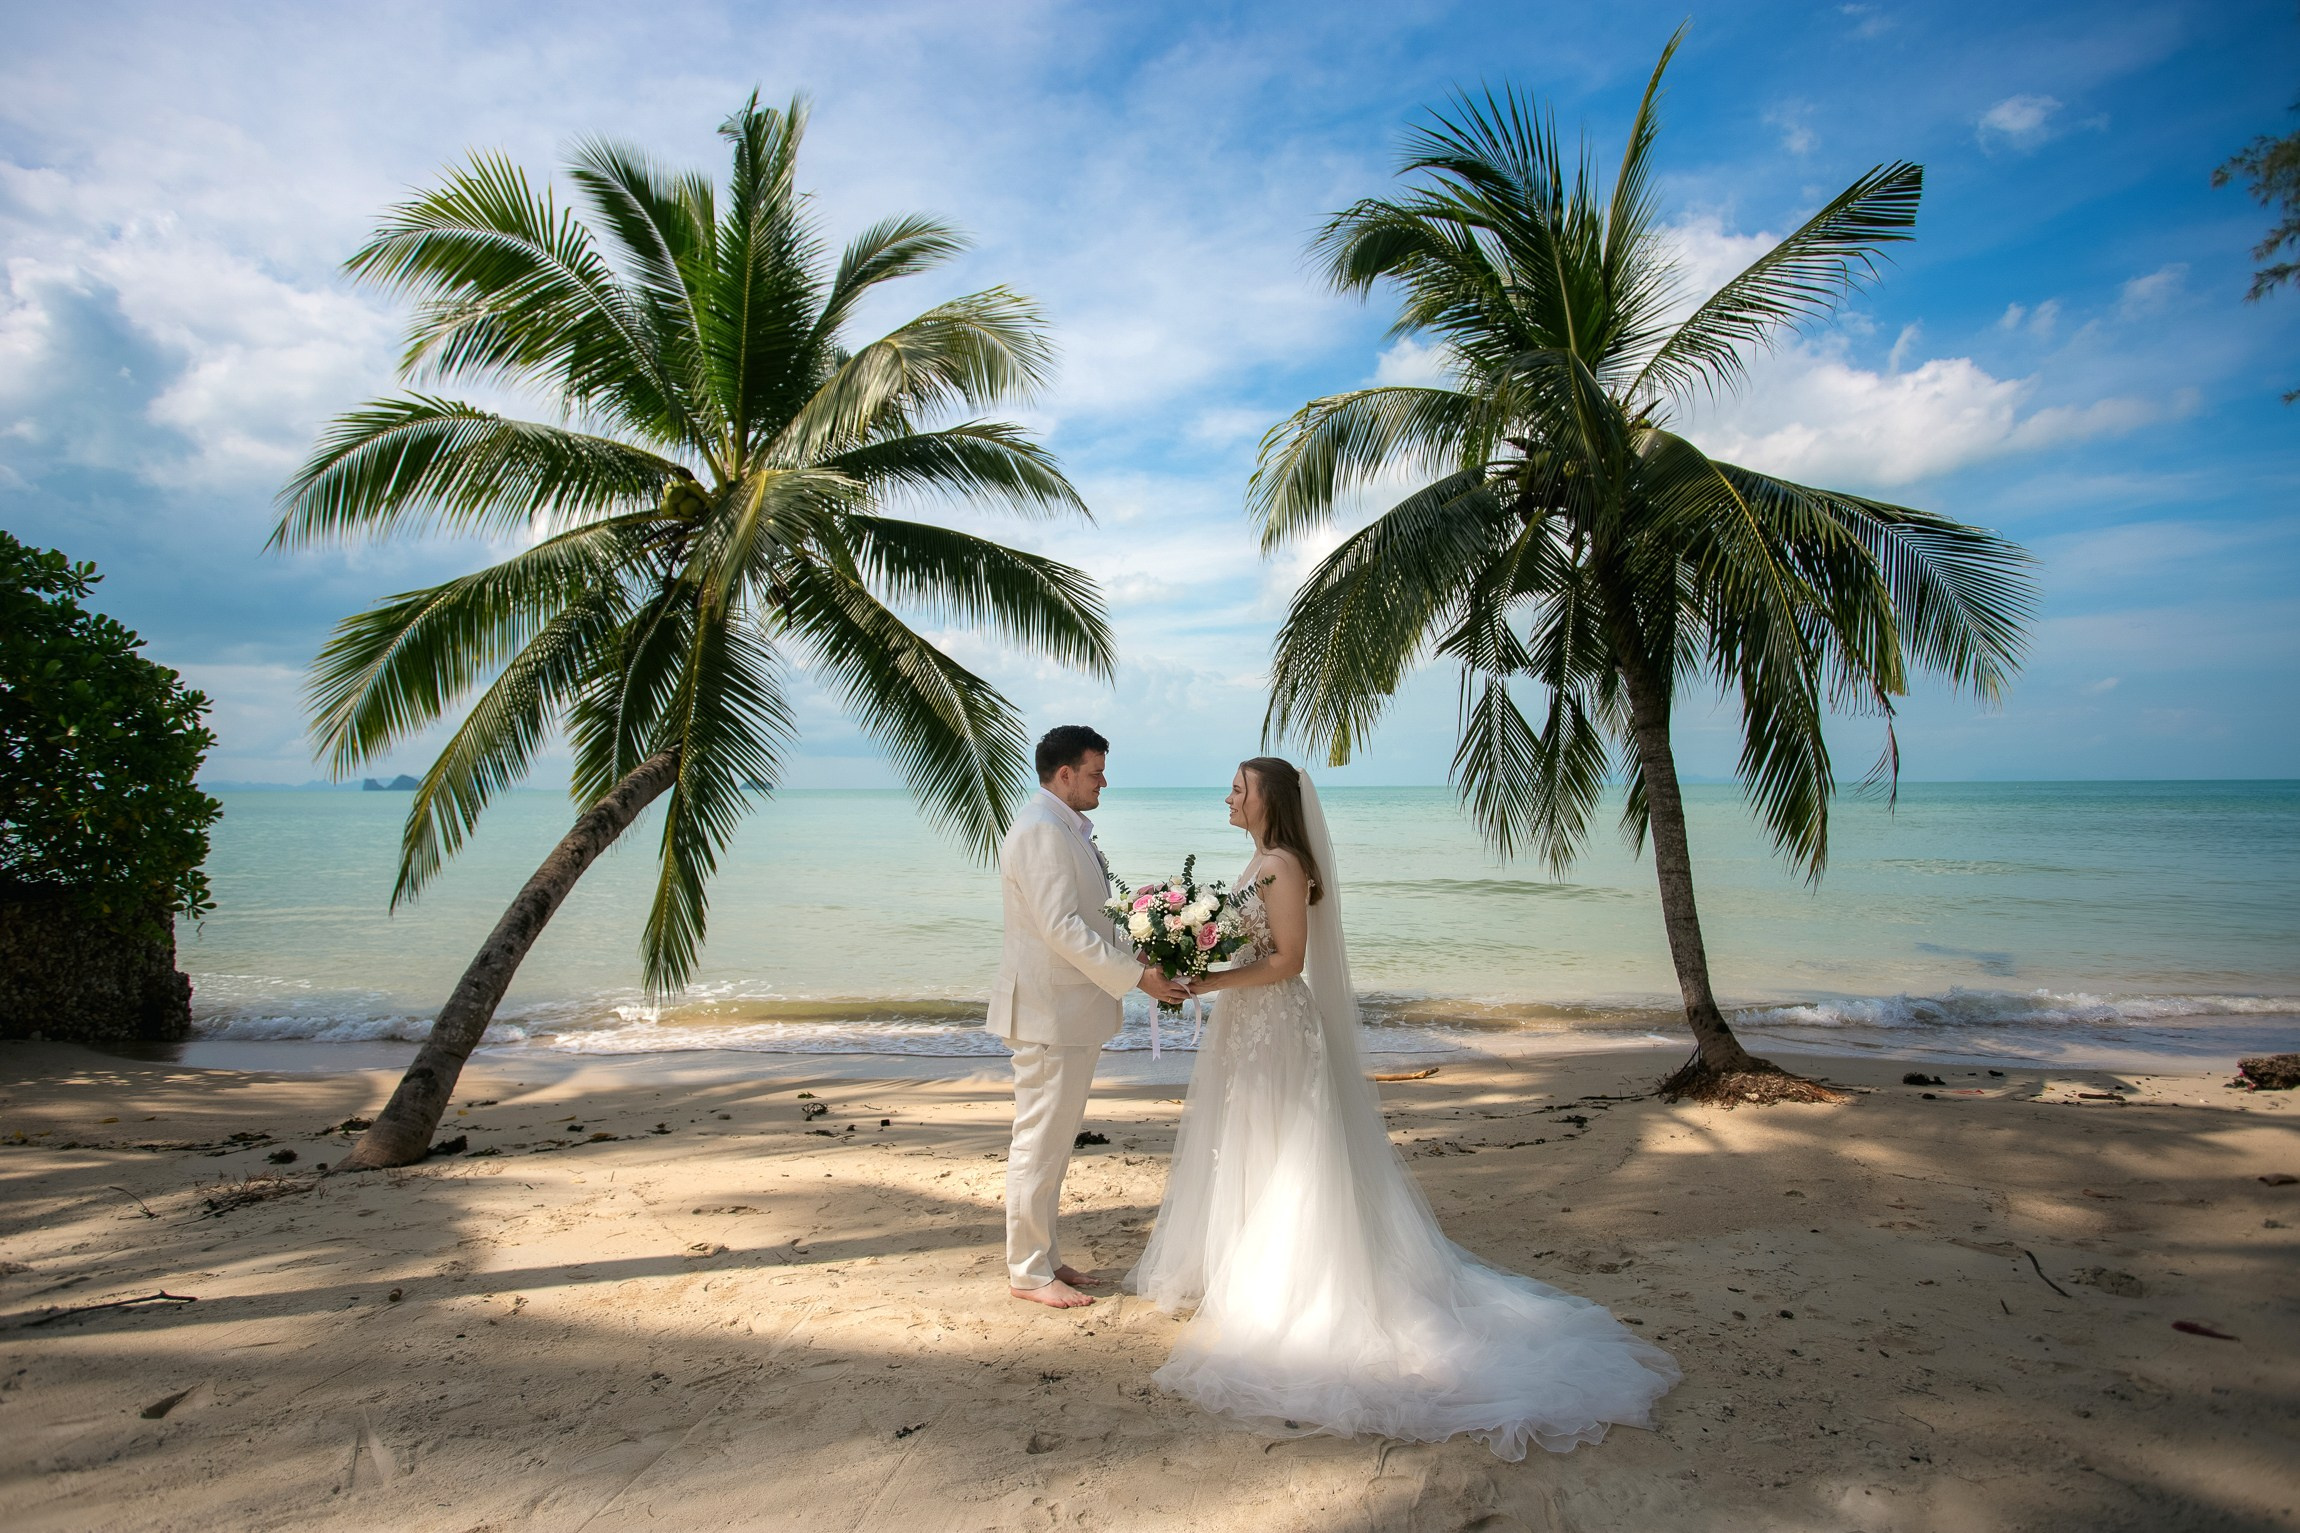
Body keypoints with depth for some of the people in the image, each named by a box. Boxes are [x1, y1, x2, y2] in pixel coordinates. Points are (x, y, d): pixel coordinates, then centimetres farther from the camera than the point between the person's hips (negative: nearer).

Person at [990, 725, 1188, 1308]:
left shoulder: (1067, 828, 15)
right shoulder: (1041, 831, -18)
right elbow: (1061, 928, -24)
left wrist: (1145, 964, 12)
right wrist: (1136, 976, -22)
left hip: (1071, 1009, 11)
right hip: (1050, 1013, -11)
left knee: (1053, 1140, 17)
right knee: (1040, 1142, 0)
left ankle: (1042, 1256, 29)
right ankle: (1028, 1273, 13)